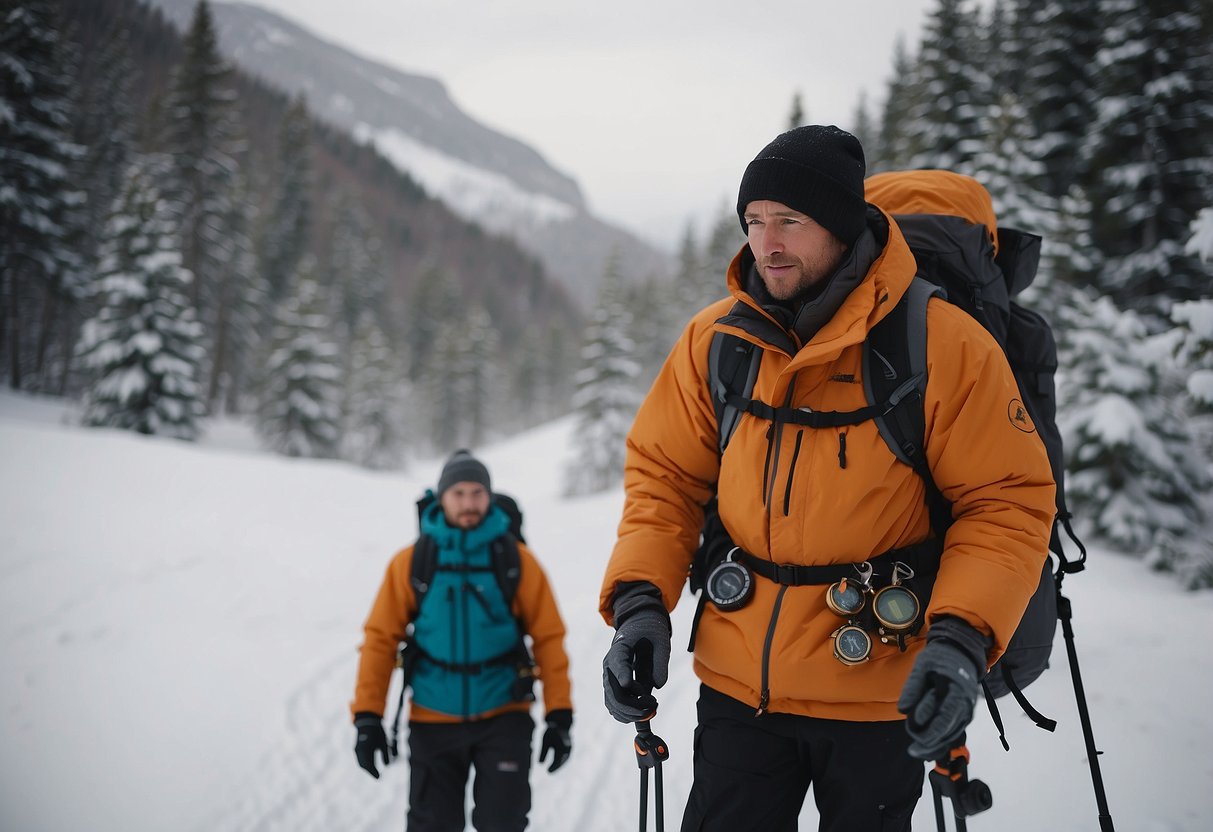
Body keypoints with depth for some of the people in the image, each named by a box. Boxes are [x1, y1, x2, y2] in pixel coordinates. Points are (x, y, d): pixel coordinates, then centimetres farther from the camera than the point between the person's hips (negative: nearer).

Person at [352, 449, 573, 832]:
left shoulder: (517, 559, -5)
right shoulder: (411, 562, -5)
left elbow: (548, 637, -2)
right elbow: (381, 638, -3)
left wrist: (559, 716, -6)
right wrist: (368, 717, -7)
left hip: (503, 718, -1)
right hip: (433, 721, 1)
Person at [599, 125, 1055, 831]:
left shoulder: (944, 345, -12)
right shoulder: (715, 341, 0)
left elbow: (1007, 502, -10)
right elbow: (666, 477, 7)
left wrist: (959, 641, -23)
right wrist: (640, 602, -8)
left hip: (880, 694, -3)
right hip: (739, 685, 3)